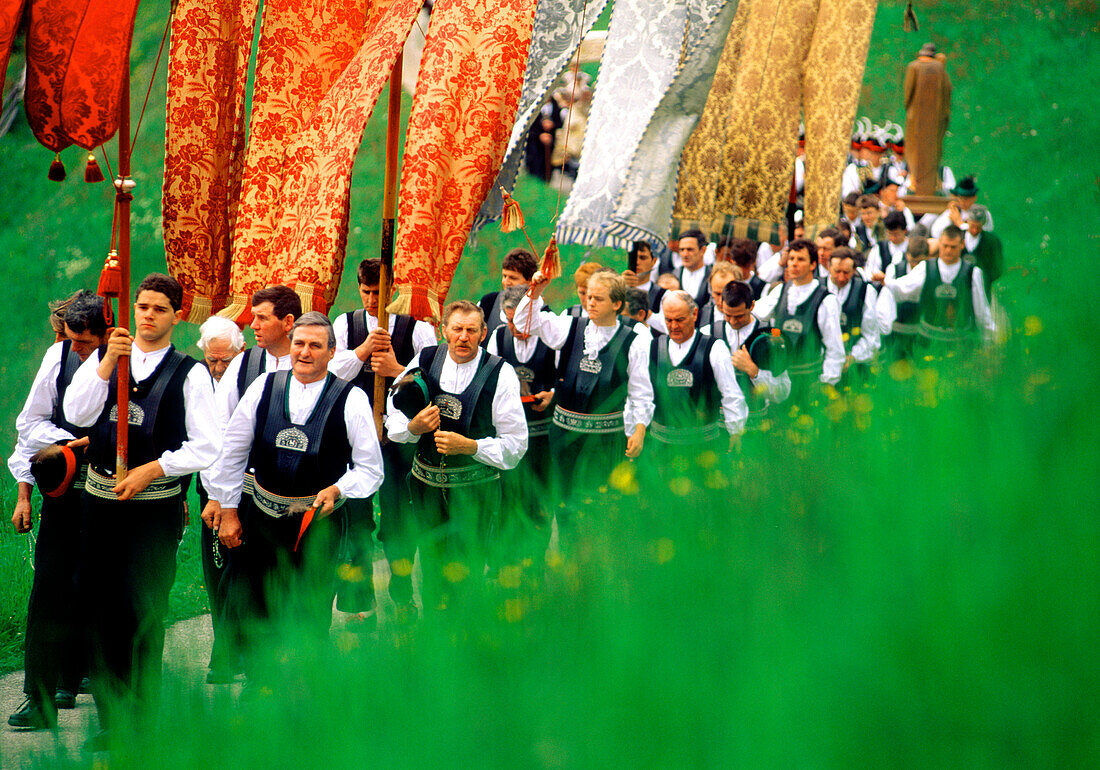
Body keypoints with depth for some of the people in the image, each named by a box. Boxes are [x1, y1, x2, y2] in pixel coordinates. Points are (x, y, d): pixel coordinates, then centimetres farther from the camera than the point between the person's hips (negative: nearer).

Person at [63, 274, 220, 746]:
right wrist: (108, 363, -16)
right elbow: (76, 415, -5)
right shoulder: (101, 360, 11)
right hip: (99, 499, 3)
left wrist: (152, 469, -12)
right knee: (100, 608, 6)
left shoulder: (190, 374, 1)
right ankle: (109, 719, 17)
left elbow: (206, 447, -3)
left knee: (143, 614, -6)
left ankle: (141, 721, 3)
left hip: (156, 507, -3)